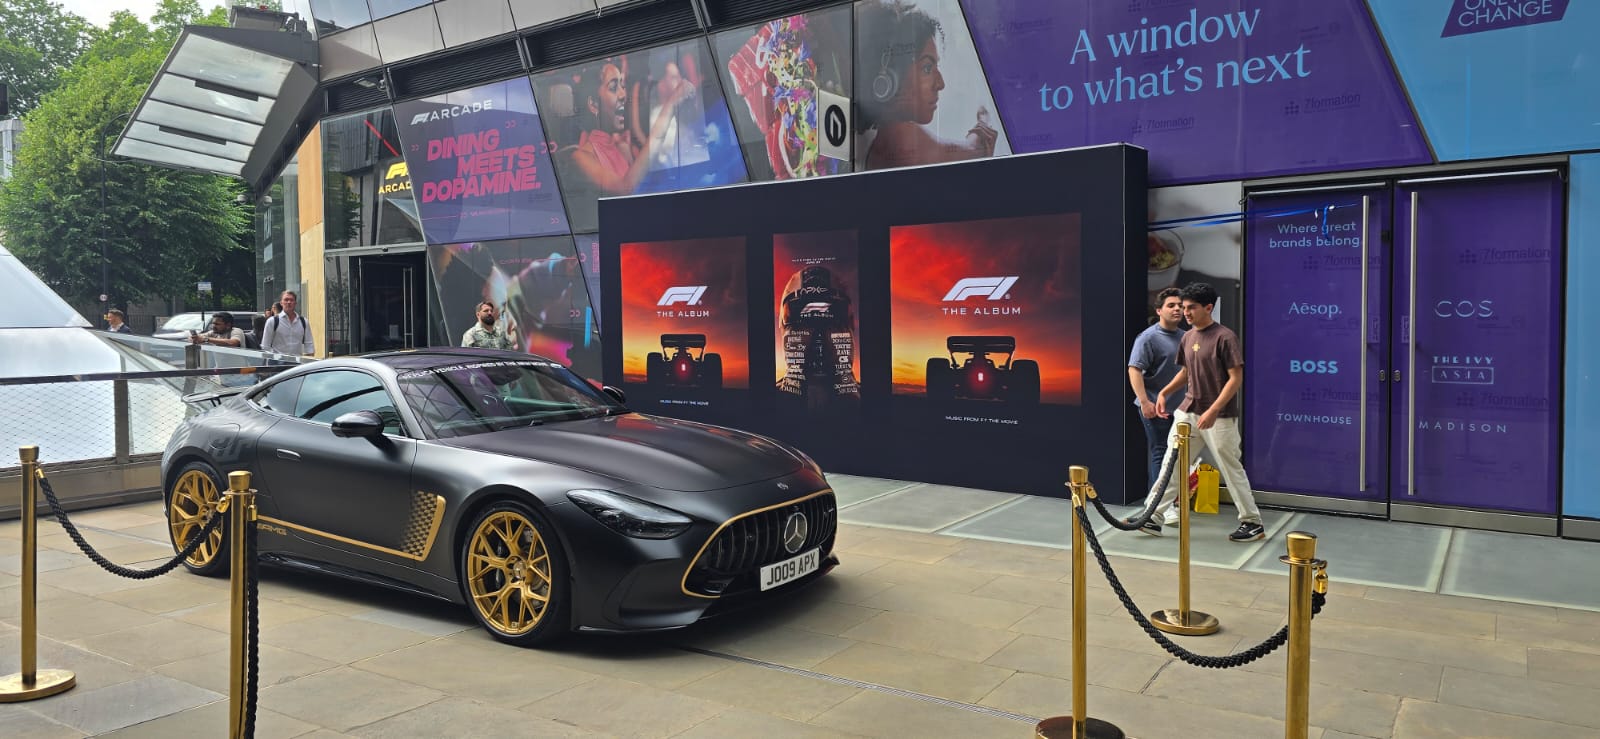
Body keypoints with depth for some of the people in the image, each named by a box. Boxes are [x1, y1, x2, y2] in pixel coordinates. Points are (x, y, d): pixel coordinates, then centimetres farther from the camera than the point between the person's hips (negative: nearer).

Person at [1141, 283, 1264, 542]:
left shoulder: (1224, 337, -14)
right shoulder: (1188, 337, 9)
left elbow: (1236, 378, -16)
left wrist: (1213, 410, -24)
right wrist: (1164, 393, 6)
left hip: (1219, 416, -7)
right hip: (1189, 411, 7)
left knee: (1231, 469, 2)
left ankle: (1253, 523, 16)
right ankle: (1153, 516, 10)